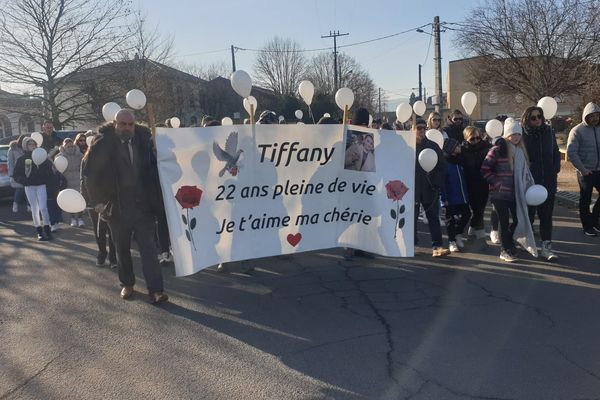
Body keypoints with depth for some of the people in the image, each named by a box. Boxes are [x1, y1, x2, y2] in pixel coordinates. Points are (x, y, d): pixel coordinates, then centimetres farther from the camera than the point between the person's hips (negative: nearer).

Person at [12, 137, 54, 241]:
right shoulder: (22, 159, 4)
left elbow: (49, 169, 4)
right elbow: (16, 175, 4)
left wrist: (46, 180, -12)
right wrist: (24, 181, -12)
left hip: (41, 185, -1)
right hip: (29, 187, 1)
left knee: (43, 207, -9)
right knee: (34, 209, 5)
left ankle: (47, 230, -3)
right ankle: (39, 231, 12)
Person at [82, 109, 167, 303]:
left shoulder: (144, 139, -1)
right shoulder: (103, 143, -6)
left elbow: (154, 166, 2)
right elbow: (88, 171, -3)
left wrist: (155, 197, -8)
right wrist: (97, 199, -5)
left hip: (143, 205, 0)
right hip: (117, 207, 0)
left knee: (149, 248, -3)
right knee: (122, 249, 14)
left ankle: (155, 290, -2)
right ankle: (127, 284, 31)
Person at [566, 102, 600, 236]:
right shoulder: (577, 131, -9)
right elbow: (571, 152, -14)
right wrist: (582, 169, -18)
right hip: (585, 172, -5)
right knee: (585, 200, 6)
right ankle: (587, 225, 20)